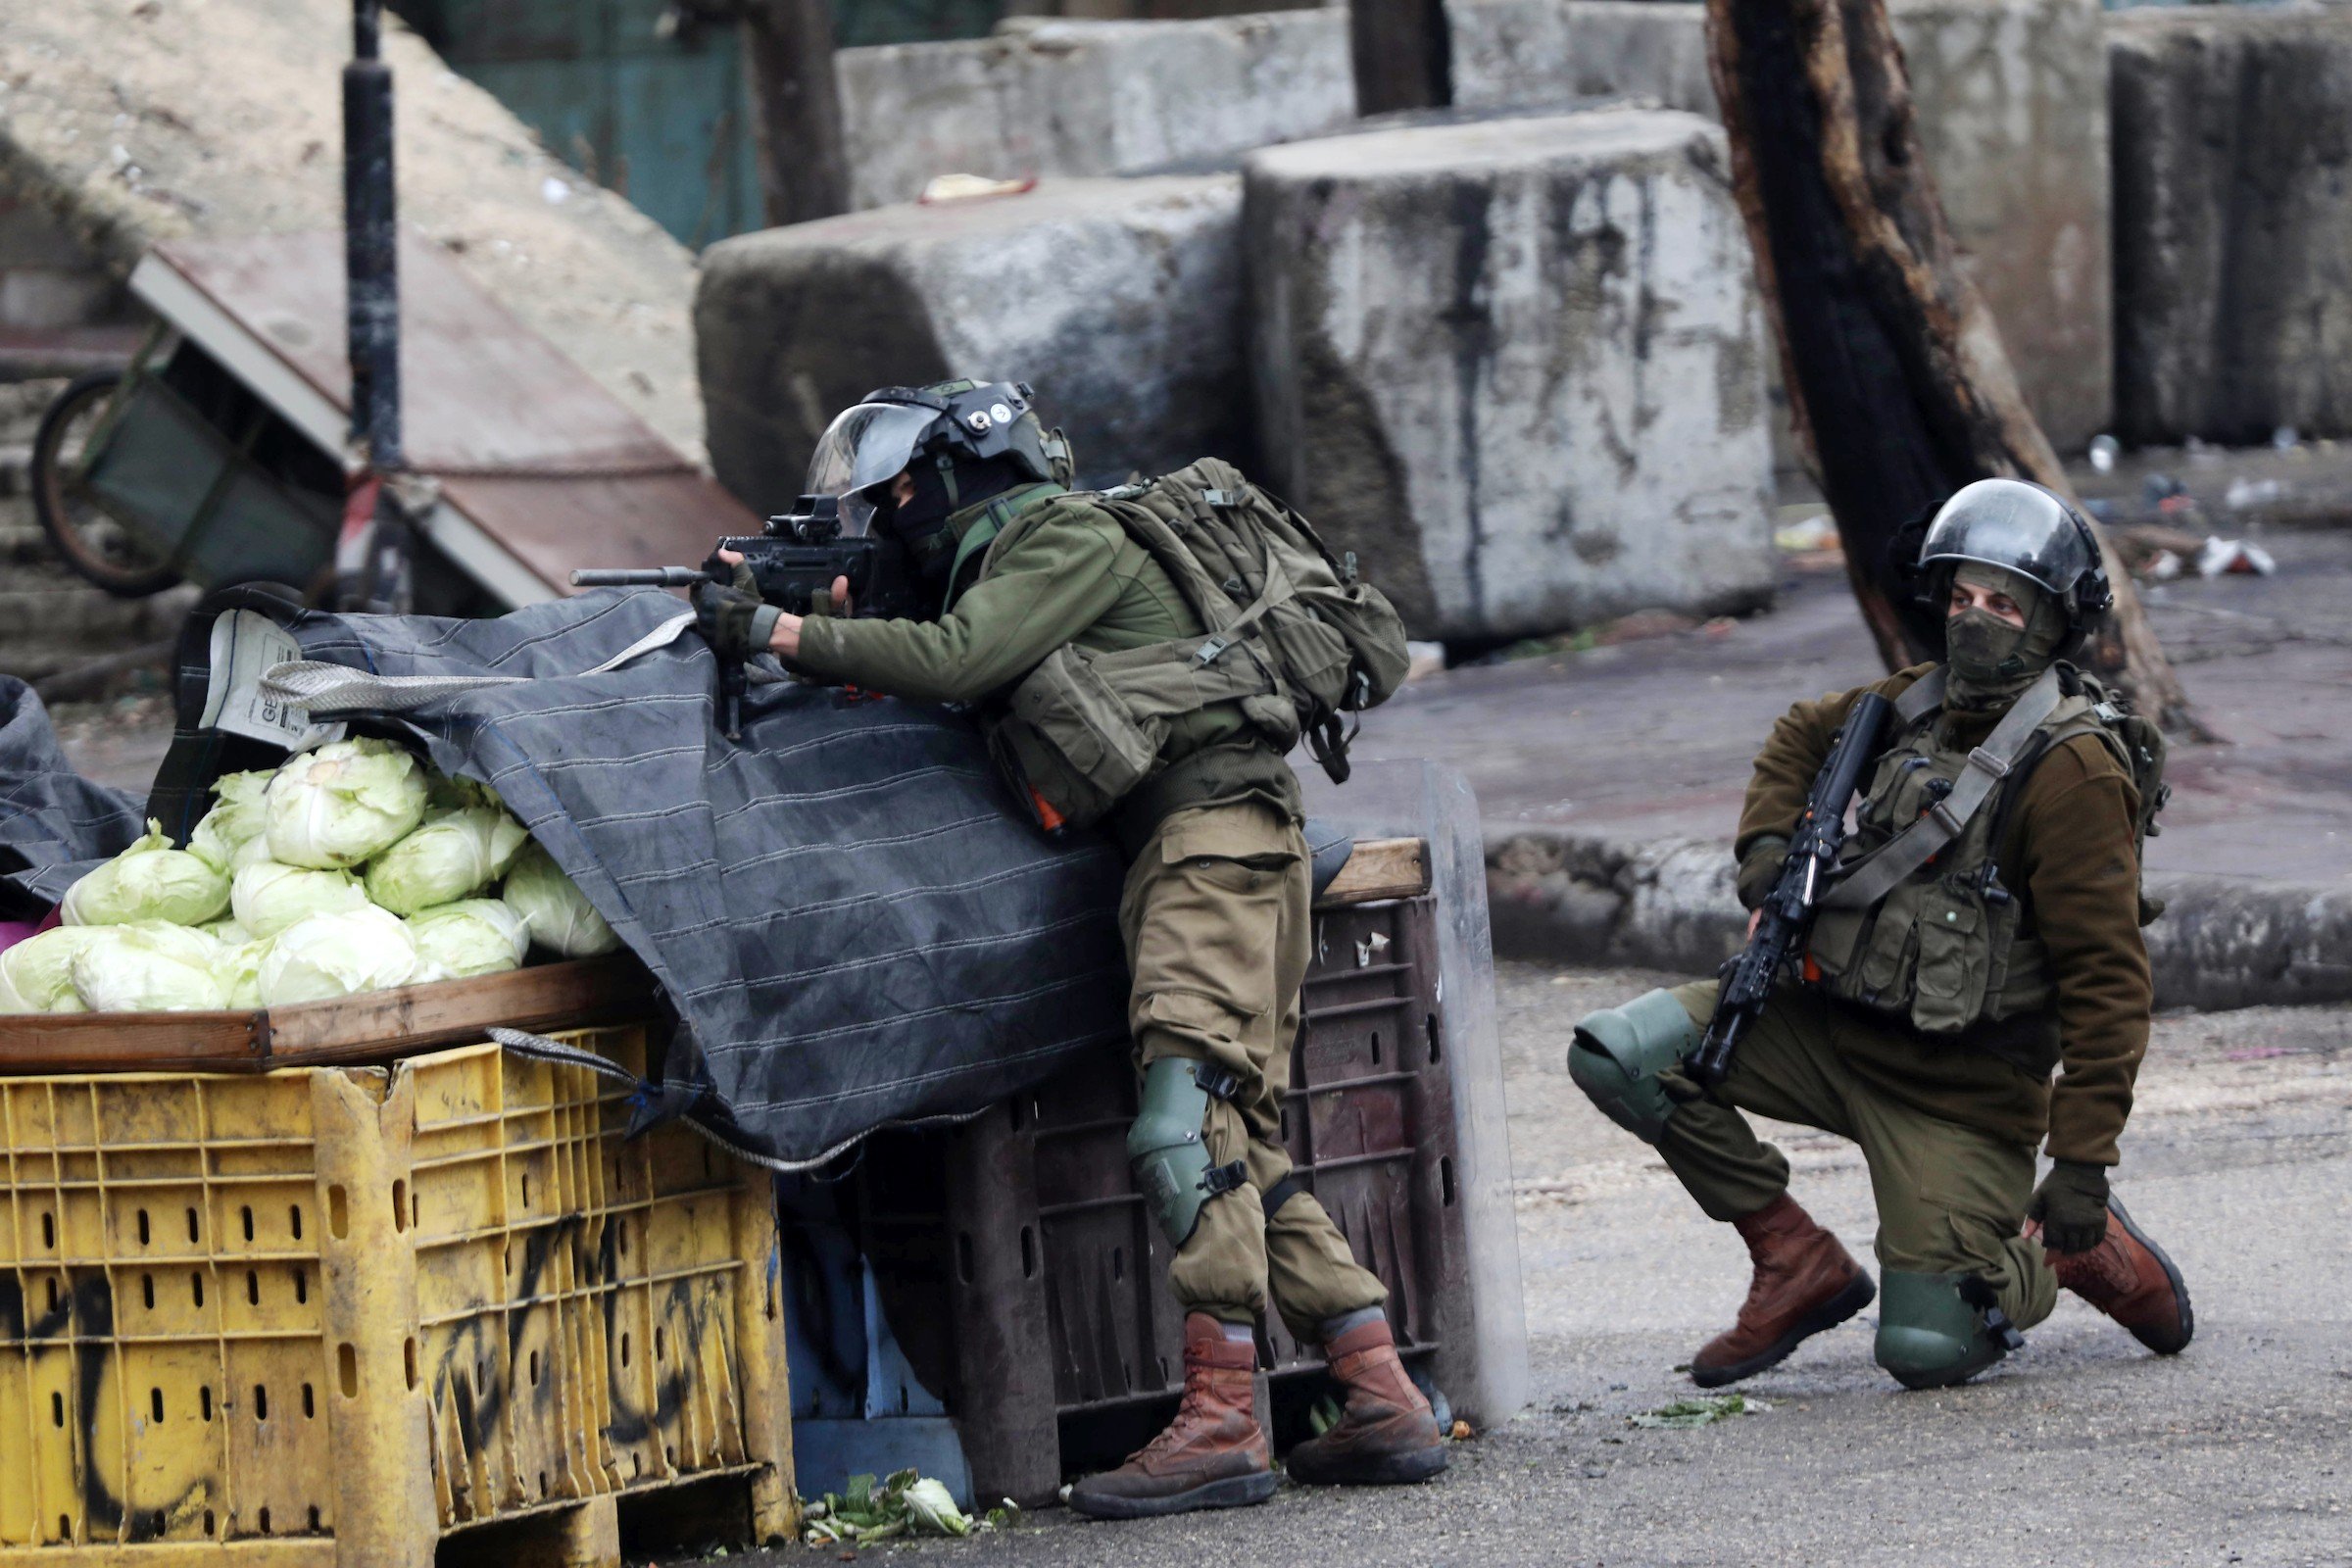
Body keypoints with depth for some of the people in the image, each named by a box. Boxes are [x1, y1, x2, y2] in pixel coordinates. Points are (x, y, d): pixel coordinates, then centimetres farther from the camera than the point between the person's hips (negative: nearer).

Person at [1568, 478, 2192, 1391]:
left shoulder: (2072, 768, -16)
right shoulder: (1919, 706, 6)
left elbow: (2107, 981, -17)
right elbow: (1802, 737, 29)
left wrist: (2083, 1160, -21)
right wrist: (1768, 844, 8)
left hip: (1958, 1082, -7)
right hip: (1827, 1027, 7)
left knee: (1928, 1350, -15)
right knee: (1617, 1056, -12)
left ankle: (2072, 1251, 18)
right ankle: (1802, 1267, 0)